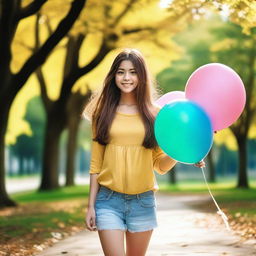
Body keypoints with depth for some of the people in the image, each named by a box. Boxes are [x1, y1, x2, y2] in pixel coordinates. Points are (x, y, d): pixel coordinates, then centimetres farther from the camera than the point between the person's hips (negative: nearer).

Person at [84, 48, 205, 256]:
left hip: (143, 201, 1)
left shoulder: (153, 114, 3)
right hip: (109, 200, -1)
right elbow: (96, 163, 4)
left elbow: (160, 165, 5)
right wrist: (91, 205, 2)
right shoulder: (103, 113, 3)